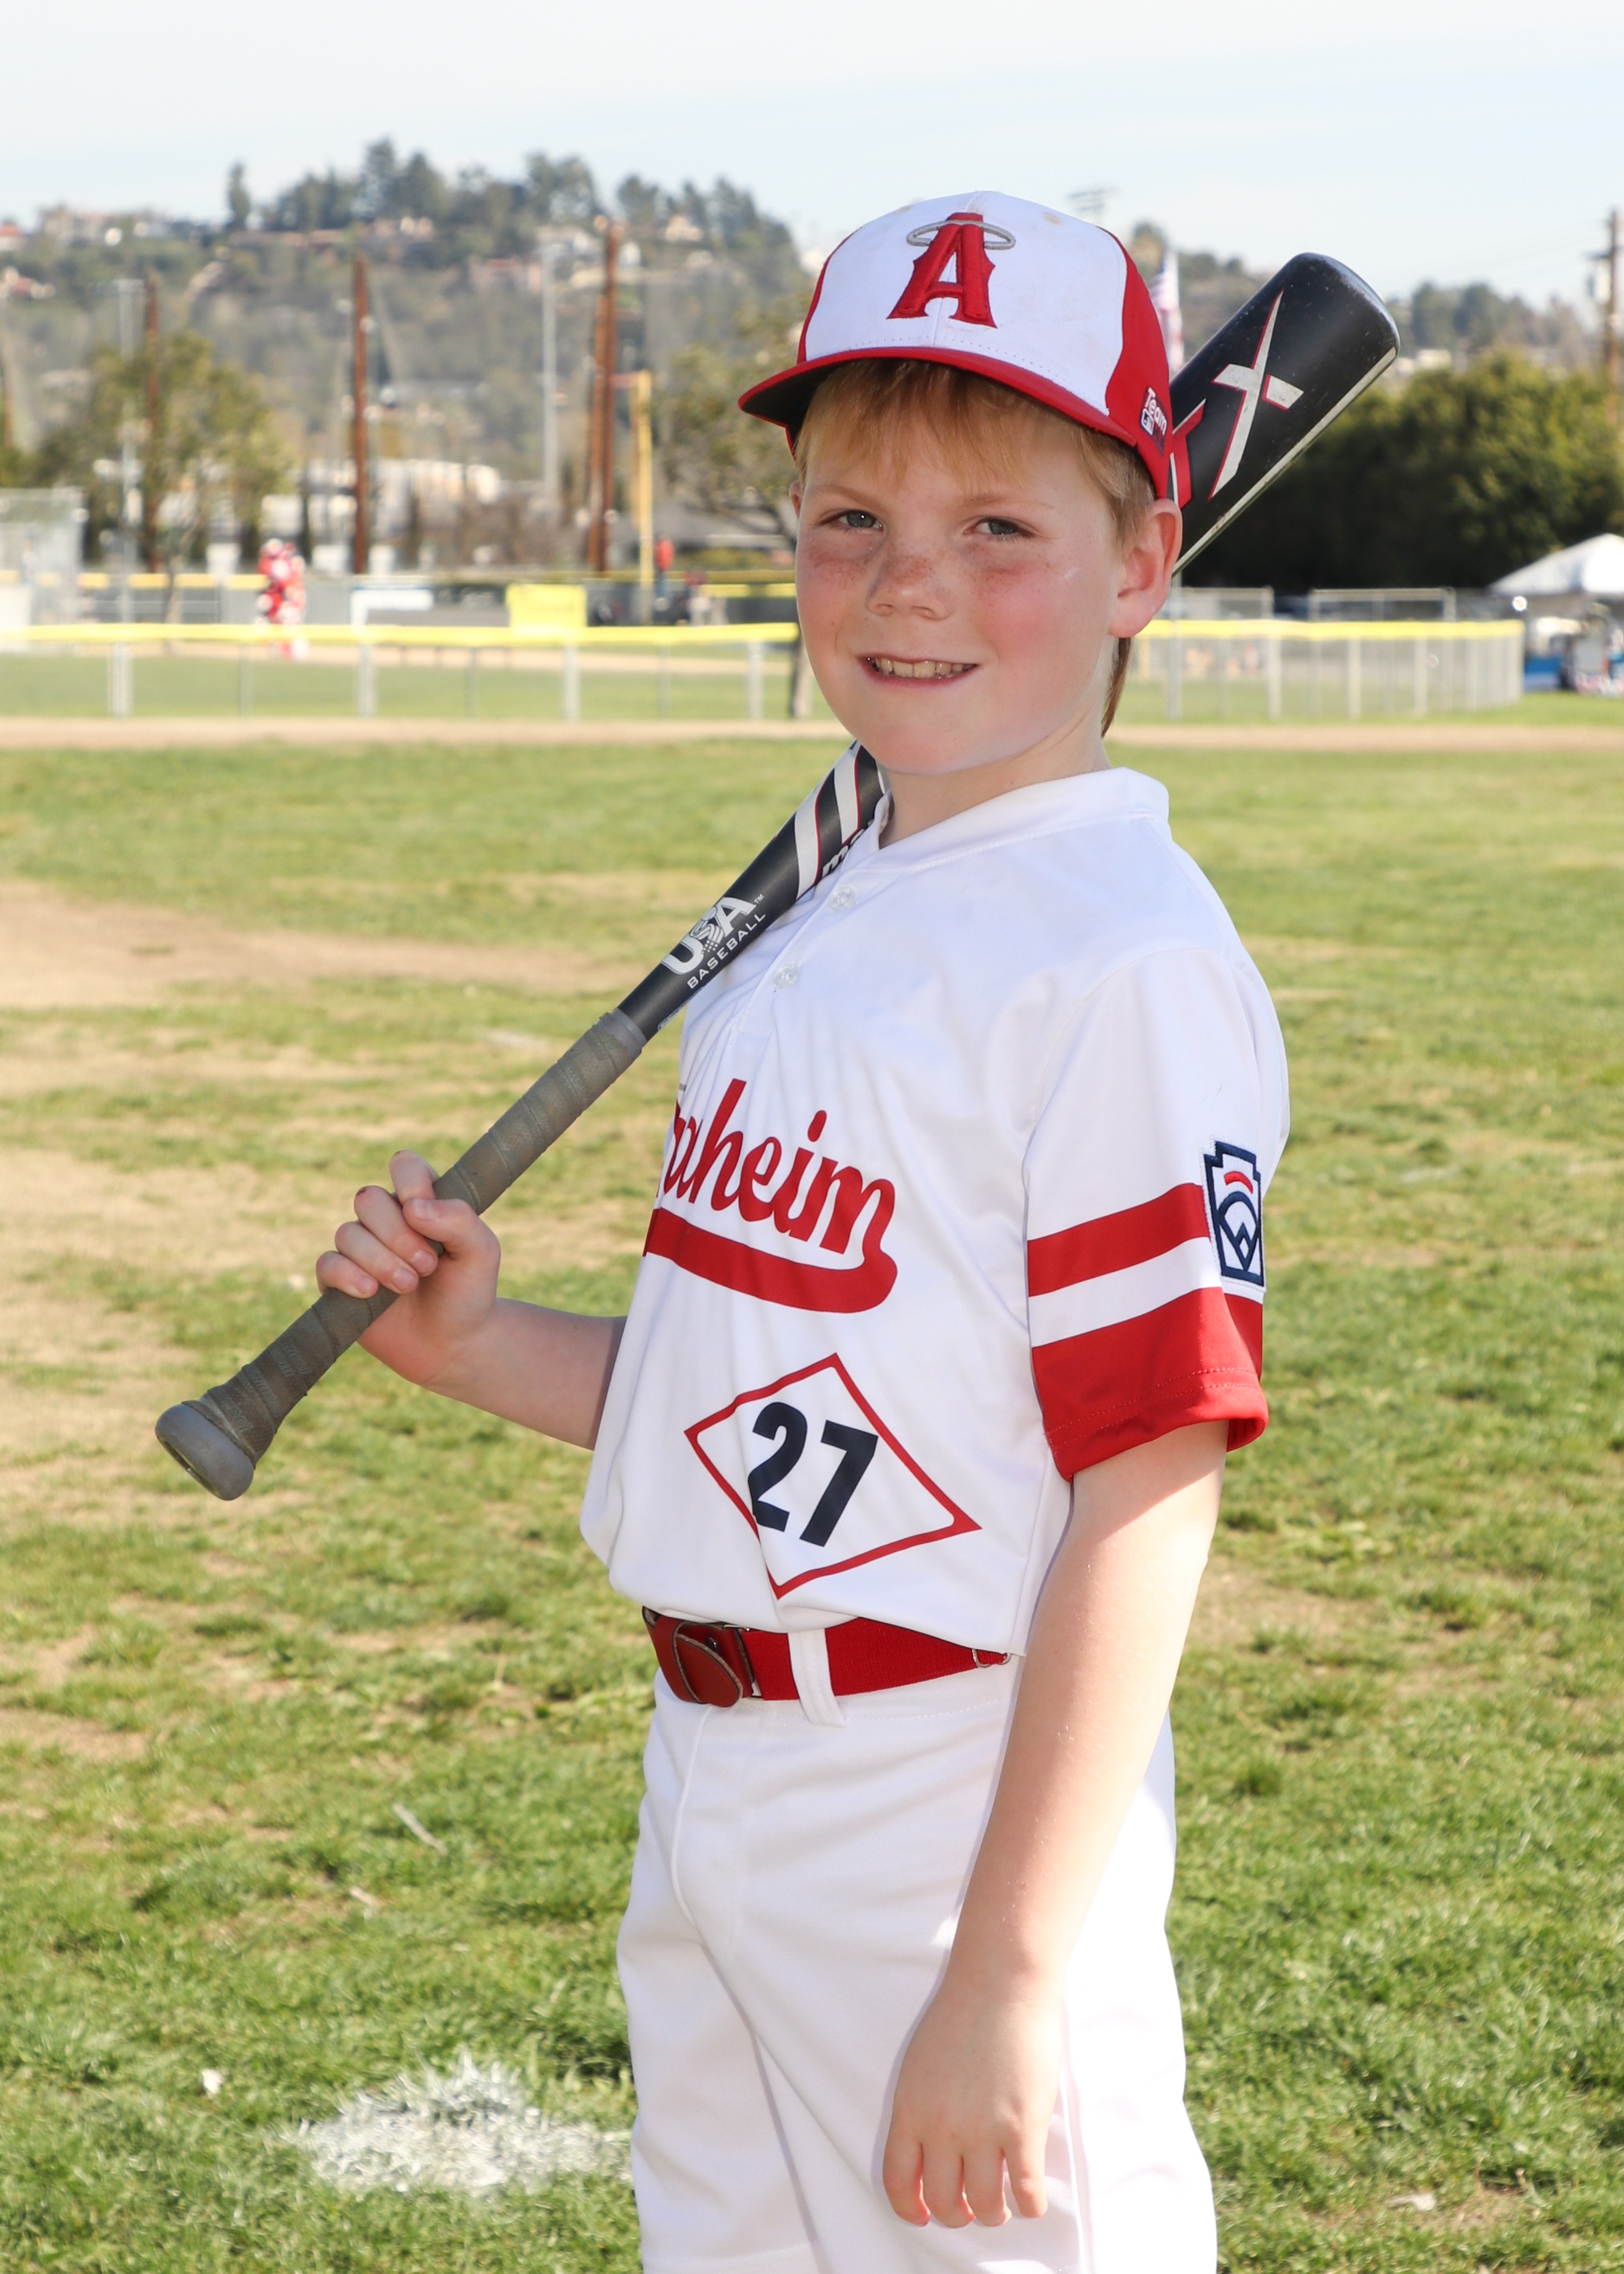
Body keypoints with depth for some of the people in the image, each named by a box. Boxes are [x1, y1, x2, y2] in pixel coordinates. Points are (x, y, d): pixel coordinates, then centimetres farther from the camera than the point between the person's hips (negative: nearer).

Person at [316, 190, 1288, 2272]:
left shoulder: (1124, 955, -16)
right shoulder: (809, 937, 11)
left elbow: (1147, 1483, -20)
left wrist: (1012, 1979, -22)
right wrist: (474, 1345, 1)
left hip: (964, 1805, -9)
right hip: (712, 1781, 9)